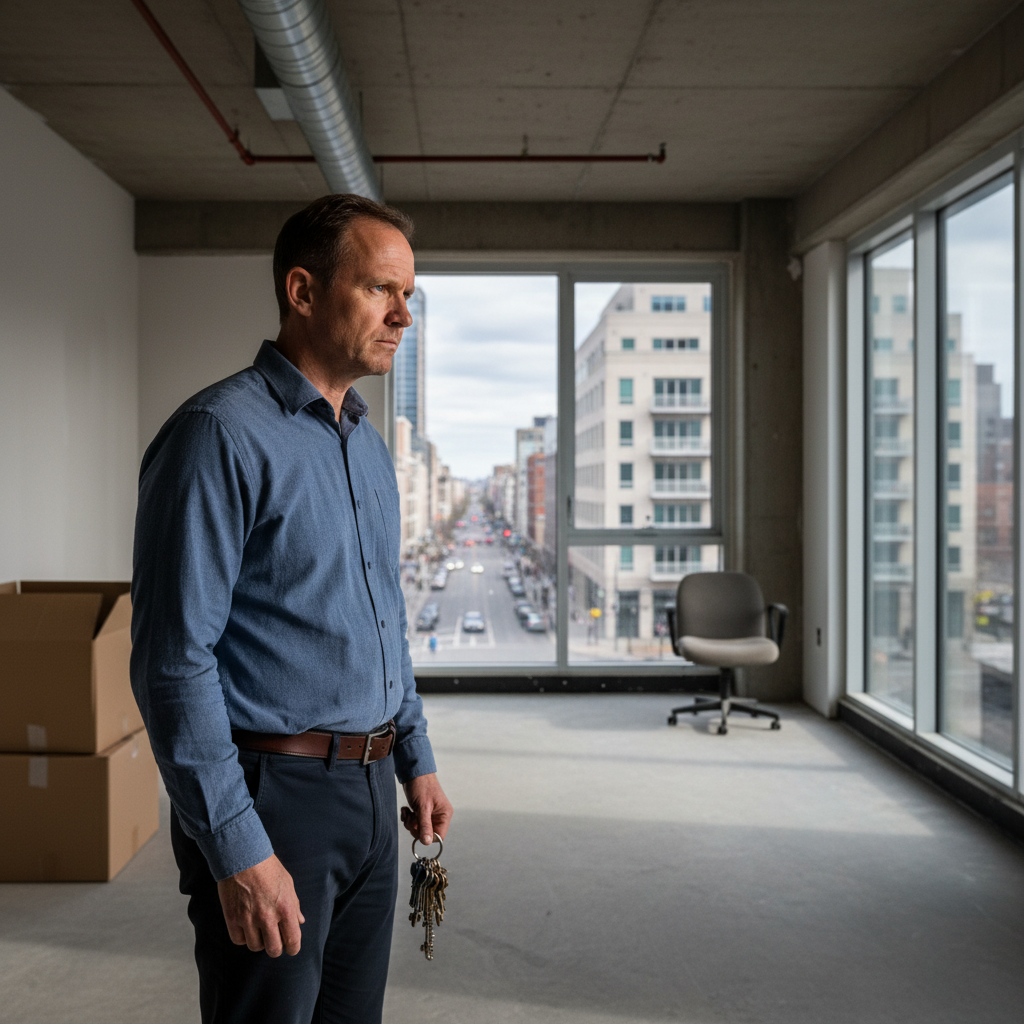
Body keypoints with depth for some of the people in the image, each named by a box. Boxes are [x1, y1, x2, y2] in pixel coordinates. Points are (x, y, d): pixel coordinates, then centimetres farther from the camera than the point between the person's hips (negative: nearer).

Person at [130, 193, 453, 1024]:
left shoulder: (368, 445, 11)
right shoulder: (222, 435, -16)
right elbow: (174, 660, -20)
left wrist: (415, 759, 17)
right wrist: (237, 852, -20)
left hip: (369, 794, 8)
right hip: (273, 797, -8)